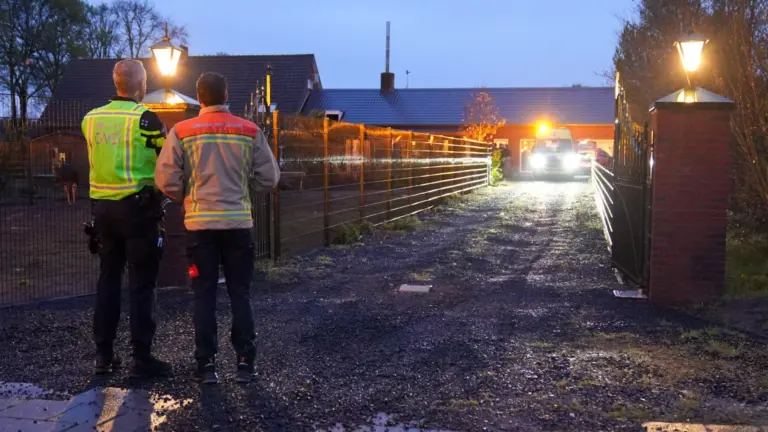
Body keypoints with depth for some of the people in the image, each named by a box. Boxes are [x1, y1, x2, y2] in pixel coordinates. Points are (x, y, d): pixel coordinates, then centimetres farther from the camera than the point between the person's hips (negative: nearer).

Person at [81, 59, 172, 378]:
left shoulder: (91, 119, 6)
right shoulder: (144, 118, -12)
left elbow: (99, 160, 12)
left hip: (102, 207, 6)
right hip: (136, 207, -6)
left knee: (108, 278, 14)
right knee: (141, 283, 0)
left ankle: (104, 354, 19)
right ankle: (142, 358, 3)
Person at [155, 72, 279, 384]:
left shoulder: (181, 132, -3)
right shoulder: (250, 131, -1)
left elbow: (166, 180, -4)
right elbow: (268, 178, 1)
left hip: (200, 223, 0)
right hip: (238, 222, 1)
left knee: (204, 295, 8)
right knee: (240, 293, 9)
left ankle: (206, 364, 9)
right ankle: (245, 362, 10)